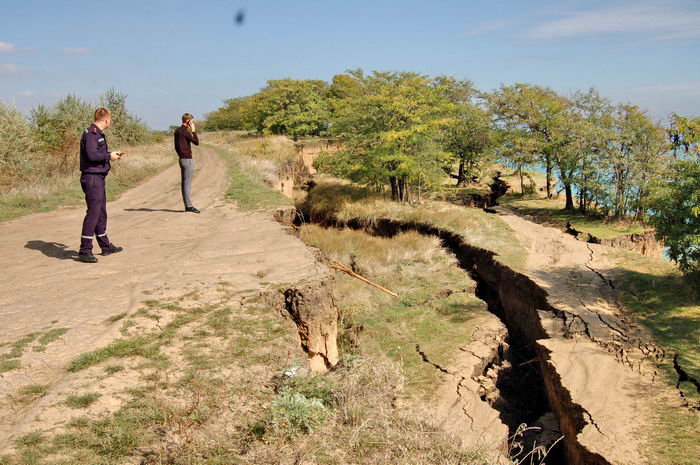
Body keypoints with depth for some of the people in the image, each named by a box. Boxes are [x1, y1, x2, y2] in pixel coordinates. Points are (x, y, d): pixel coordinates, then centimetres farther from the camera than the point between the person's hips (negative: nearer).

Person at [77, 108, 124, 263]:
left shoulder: (98, 134, 16)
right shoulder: (91, 133, -14)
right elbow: (92, 154, -24)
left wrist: (112, 153, 24)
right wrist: (109, 156, -13)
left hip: (99, 178, 11)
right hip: (92, 177, -11)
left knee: (101, 212, 18)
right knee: (93, 212, -11)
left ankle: (105, 246, 30)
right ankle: (85, 250, -9)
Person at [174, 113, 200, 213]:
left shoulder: (177, 131, 14)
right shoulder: (185, 131, -14)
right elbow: (196, 142, -12)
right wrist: (194, 131, -7)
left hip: (182, 159, 10)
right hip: (187, 159, -10)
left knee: (184, 183, 9)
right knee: (187, 183, -9)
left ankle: (187, 205, 12)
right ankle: (189, 205, -8)